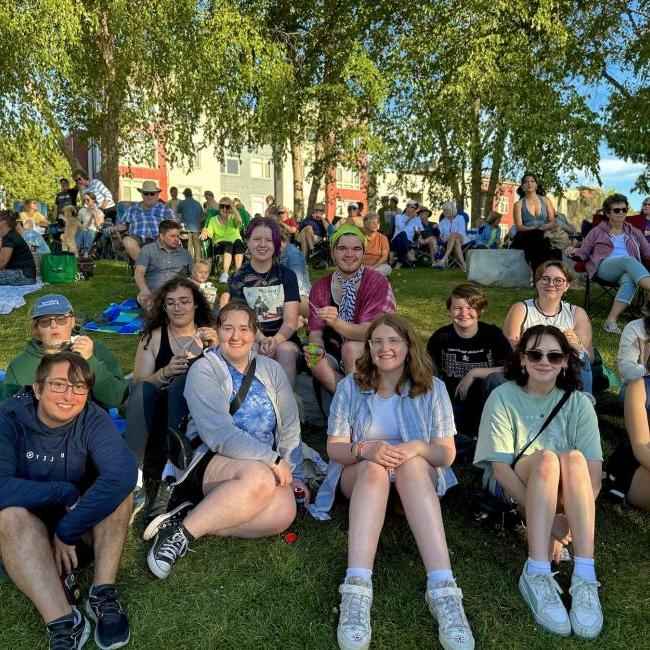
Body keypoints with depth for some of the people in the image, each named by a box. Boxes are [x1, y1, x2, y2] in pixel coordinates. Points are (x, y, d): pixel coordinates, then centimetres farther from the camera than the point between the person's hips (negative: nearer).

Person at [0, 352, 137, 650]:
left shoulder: (92, 419, -15)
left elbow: (123, 472, -32)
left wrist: (68, 531, -33)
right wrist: (67, 492, -26)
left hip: (83, 522, 1)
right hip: (25, 527, -1)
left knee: (117, 485, -26)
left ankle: (103, 594, -25)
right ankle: (62, 622, -37)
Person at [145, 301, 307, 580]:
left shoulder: (271, 370, 12)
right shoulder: (204, 370, -4)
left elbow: (290, 427, 14)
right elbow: (219, 435, -16)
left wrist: (294, 475, 5)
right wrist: (272, 459, -18)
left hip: (265, 467, 5)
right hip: (210, 463, -4)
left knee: (285, 511, -28)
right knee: (259, 478, -37)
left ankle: (199, 516, -16)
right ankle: (183, 531, -22)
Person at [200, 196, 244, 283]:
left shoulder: (233, 218, 15)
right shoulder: (213, 220, 17)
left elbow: (239, 221, -10)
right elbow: (208, 233, 3)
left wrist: (233, 206, -14)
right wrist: (204, 232, -21)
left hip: (236, 244, 1)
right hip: (220, 245, -1)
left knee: (238, 242, -37)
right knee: (228, 244, -37)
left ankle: (238, 272, -47)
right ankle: (225, 273, -52)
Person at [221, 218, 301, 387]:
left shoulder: (287, 275, 4)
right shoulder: (238, 279, 4)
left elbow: (291, 320, -4)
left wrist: (276, 340, -25)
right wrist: (263, 340, -26)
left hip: (283, 337, 1)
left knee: (285, 351, -31)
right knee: (260, 354, -32)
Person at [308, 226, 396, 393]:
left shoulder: (378, 283, -10)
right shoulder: (320, 287, 2)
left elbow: (369, 333, -21)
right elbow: (315, 331, -2)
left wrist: (336, 322, -40)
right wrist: (317, 348, -27)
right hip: (333, 356, 3)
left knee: (351, 347, -32)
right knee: (316, 362, -27)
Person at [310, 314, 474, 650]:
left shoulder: (432, 388, -2)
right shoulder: (350, 386, -2)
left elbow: (446, 454, -4)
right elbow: (334, 447, -4)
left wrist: (417, 448, -28)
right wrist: (366, 449, -26)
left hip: (418, 476, 0)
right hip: (360, 475, 0)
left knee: (411, 463, -36)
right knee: (374, 468, -36)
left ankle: (442, 589, -48)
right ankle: (356, 591, -50)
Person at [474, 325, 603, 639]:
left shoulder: (578, 403, -4)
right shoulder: (503, 397, -10)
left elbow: (593, 472, -12)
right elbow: (500, 467, -16)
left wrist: (568, 522, -26)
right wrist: (548, 519, -23)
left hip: (563, 493, 2)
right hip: (511, 488, -2)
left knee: (574, 458, -30)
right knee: (546, 457, -32)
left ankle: (584, 578, -36)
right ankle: (537, 575, -37)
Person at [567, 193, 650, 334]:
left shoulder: (635, 233, 28)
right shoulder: (597, 232, 21)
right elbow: (583, 253, 17)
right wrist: (574, 252, -6)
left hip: (629, 270, 2)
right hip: (604, 268, -2)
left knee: (630, 280, -38)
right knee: (629, 260, -36)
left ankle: (611, 320, -46)